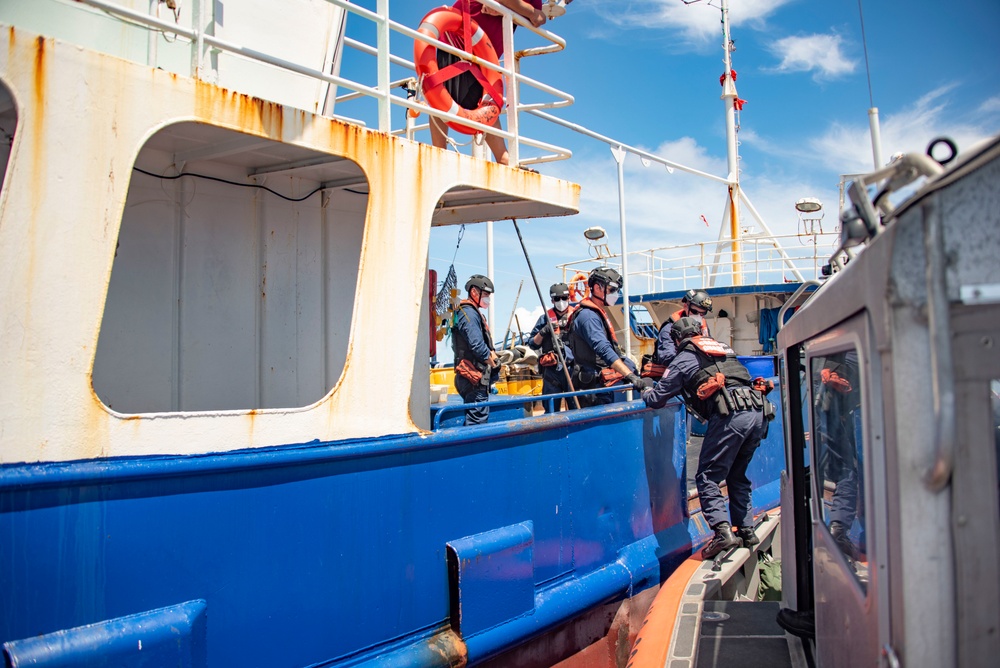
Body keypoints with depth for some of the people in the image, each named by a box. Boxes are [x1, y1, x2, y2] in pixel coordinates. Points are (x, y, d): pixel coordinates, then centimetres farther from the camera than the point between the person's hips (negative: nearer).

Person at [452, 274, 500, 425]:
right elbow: (477, 346, -20)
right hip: (474, 377, -11)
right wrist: (495, 364, -9)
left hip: (477, 376, 11)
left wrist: (492, 355, 4)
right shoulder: (468, 313, -12)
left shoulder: (473, 312, 22)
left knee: (473, 418, 14)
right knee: (478, 419, -11)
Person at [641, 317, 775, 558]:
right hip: (759, 411, 7)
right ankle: (747, 530, 23)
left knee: (707, 477, 0)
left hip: (731, 415, -7)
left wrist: (646, 392, 38)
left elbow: (656, 399, 14)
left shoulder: (683, 359, 12)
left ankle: (723, 532, -13)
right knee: (737, 476, 21)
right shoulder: (723, 348, 29)